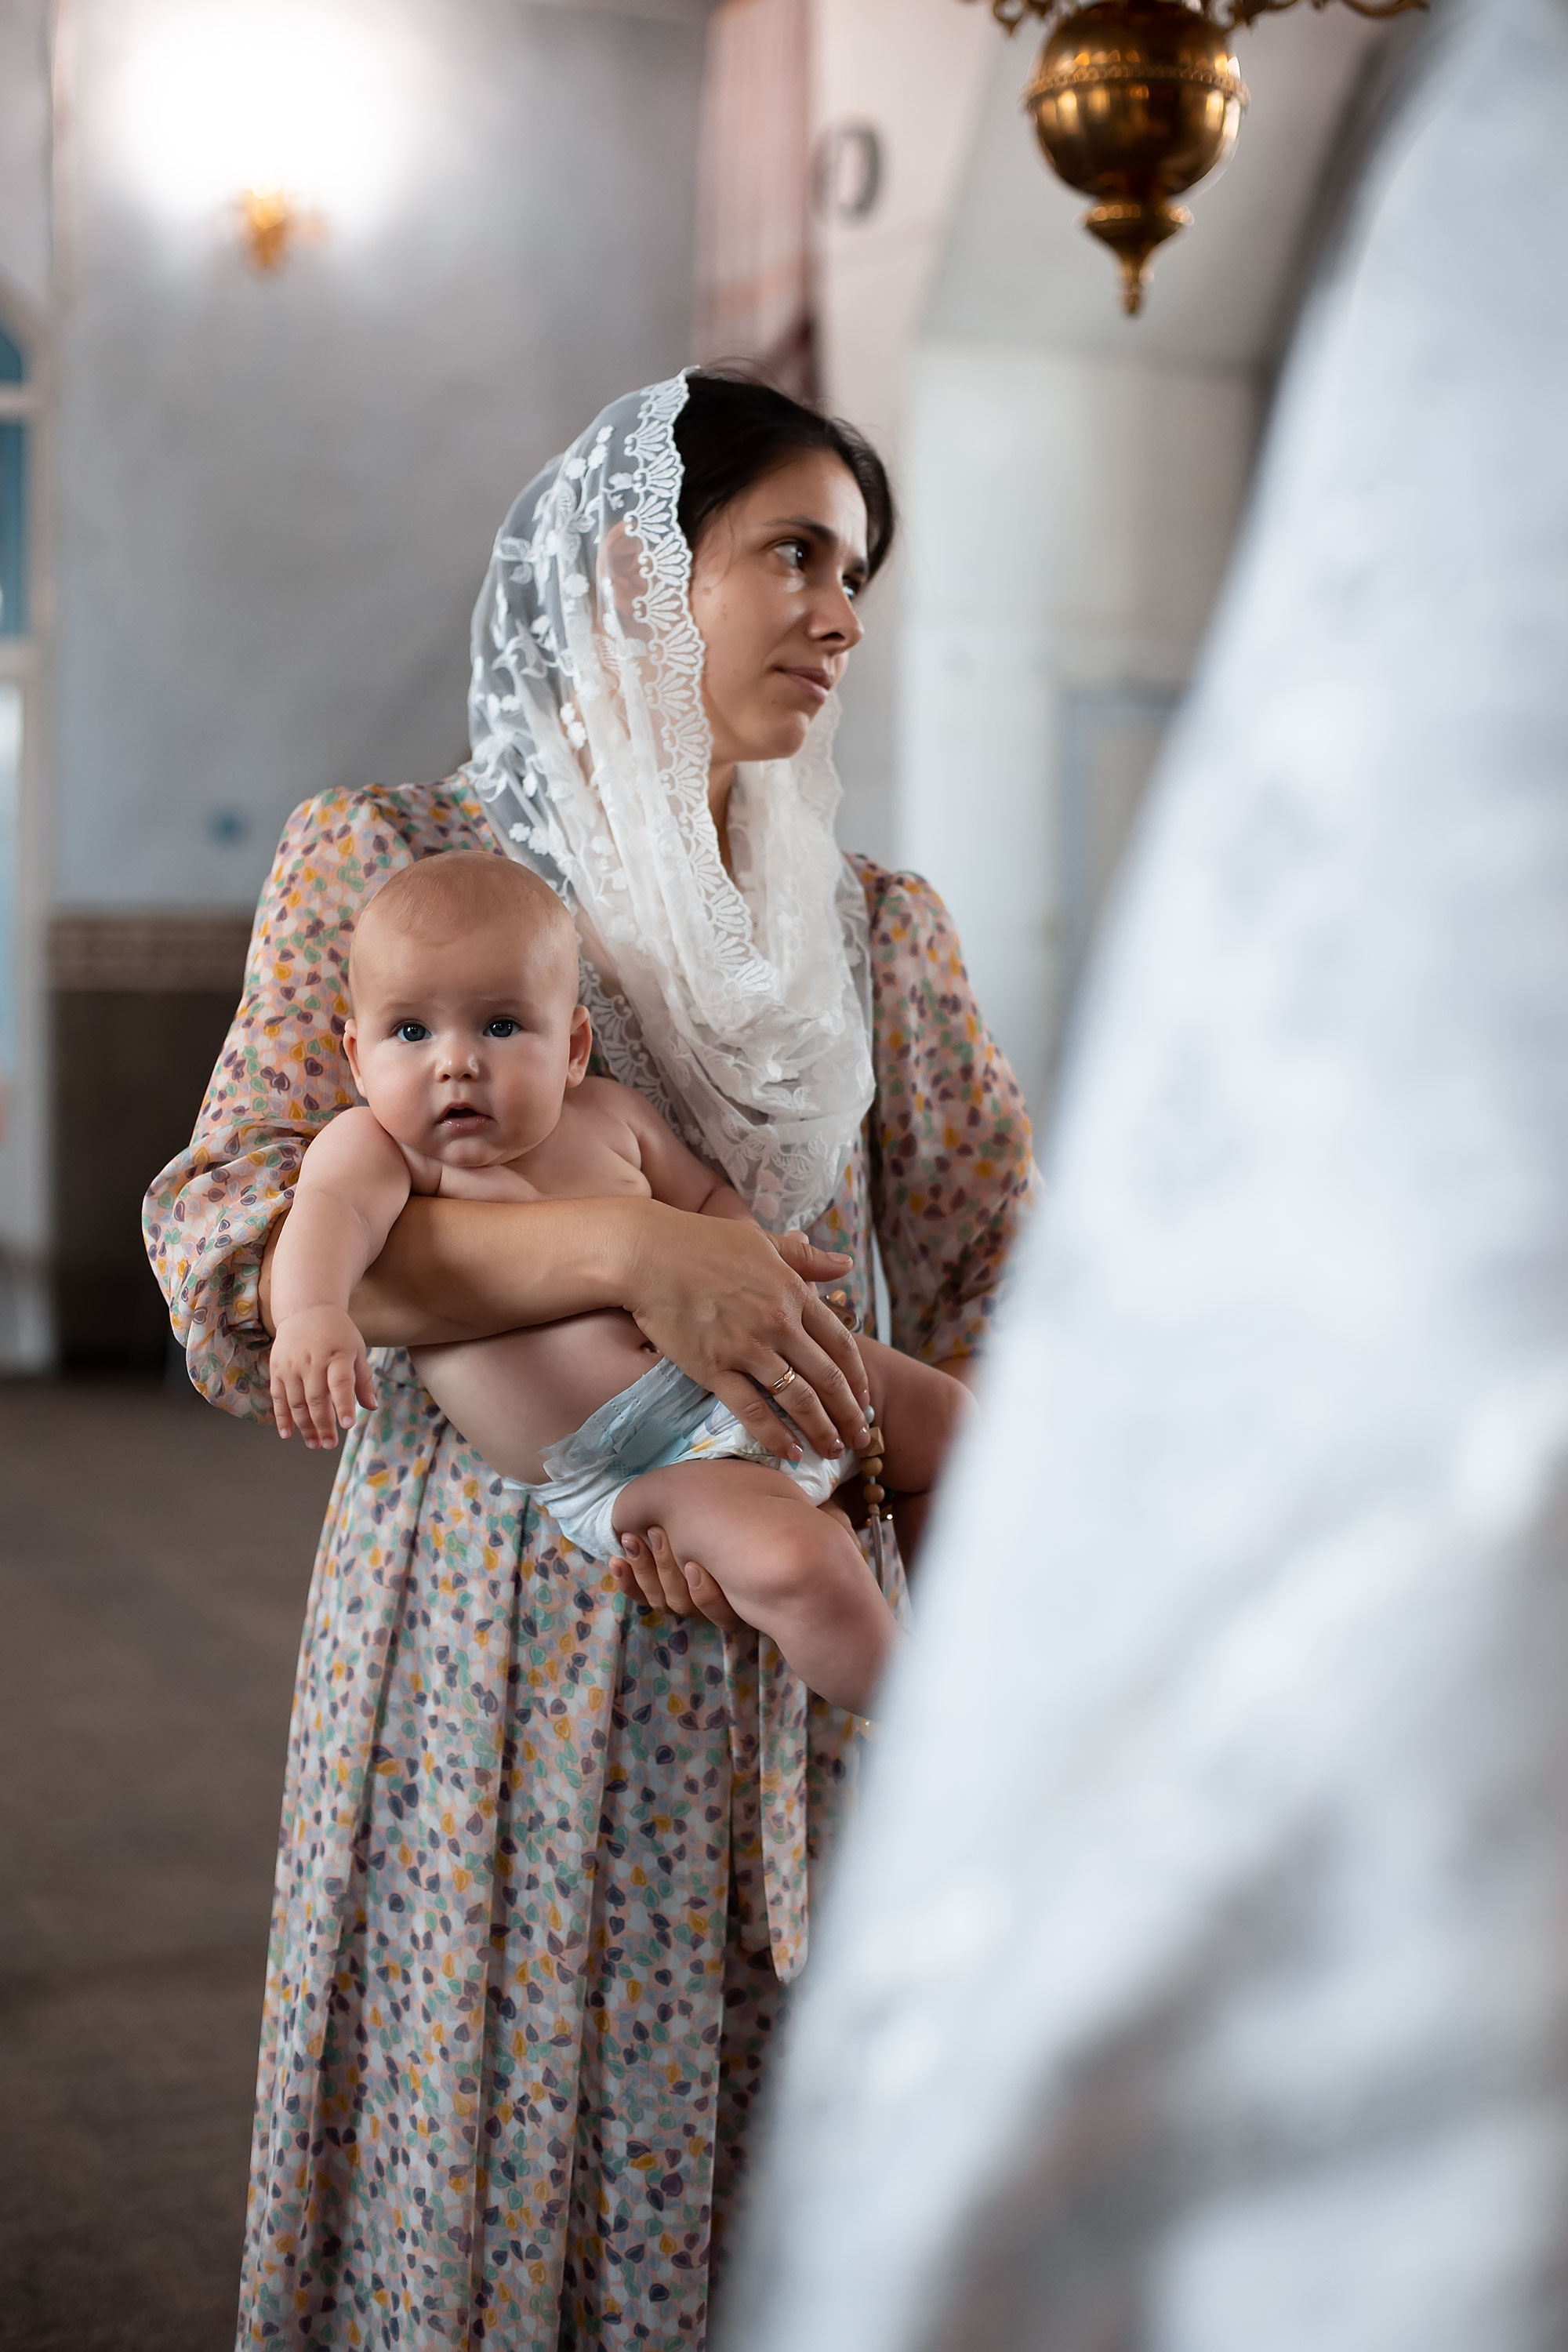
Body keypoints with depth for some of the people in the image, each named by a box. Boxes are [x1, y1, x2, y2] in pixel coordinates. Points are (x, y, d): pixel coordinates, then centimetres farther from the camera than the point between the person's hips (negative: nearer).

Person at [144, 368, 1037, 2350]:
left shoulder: (877, 930, 10)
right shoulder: (381, 865, 0)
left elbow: (1003, 1294, 8)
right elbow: (232, 1232, -11)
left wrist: (774, 1479, -10)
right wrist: (627, 1251, -23)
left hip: (783, 1658, 3)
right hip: (488, 1641, -3)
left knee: (773, 2172, 7)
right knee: (480, 2141, 4)